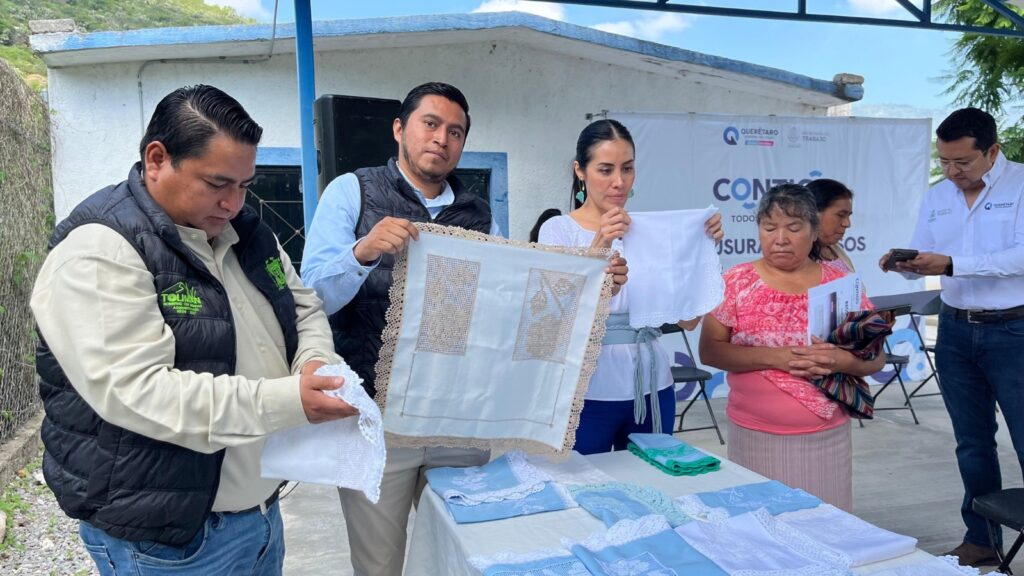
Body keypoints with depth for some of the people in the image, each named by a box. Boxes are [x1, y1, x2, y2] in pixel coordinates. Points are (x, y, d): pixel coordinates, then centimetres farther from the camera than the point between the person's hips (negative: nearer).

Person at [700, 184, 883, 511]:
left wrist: (844, 361, -17)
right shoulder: (737, 282, -2)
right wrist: (772, 356, -19)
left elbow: (876, 357, 5)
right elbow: (710, 350, -6)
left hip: (827, 437, 2)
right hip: (755, 436, -1)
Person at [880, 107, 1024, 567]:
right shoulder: (936, 197, 8)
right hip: (955, 331, 5)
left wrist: (951, 264, -29)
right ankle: (981, 538, 28)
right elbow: (921, 261, 7)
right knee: (972, 443, 14)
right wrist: (903, 264, -15)